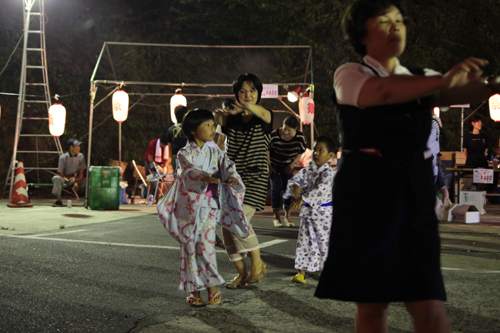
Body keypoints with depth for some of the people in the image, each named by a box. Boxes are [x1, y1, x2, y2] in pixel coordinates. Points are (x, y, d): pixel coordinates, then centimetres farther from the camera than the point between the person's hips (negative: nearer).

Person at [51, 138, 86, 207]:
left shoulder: (80, 156, 0)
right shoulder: (63, 157, -9)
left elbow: (81, 172, -1)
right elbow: (60, 173, -9)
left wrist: (77, 182, -17)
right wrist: (67, 180, -27)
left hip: (77, 180, 3)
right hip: (65, 179, -3)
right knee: (56, 178, -36)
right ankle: (59, 200, -23)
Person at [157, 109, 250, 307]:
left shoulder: (215, 153, 9)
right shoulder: (185, 153, -1)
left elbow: (227, 164, -9)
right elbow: (189, 168, -21)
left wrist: (232, 177, -33)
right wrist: (204, 176, -43)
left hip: (208, 206, 1)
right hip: (188, 206, -1)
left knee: (206, 245, -10)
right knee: (189, 248, 3)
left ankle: (213, 286, 4)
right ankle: (194, 290, 14)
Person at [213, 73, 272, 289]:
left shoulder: (264, 118, -1)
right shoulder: (232, 118, 9)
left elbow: (264, 115, -27)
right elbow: (217, 119, -14)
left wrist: (250, 107, -50)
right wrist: (221, 113, -40)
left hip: (255, 178, -5)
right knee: (226, 224, 0)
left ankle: (258, 263, -1)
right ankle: (241, 273, 15)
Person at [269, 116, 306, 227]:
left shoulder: (300, 137, -17)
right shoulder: (274, 135, -26)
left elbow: (301, 152, 0)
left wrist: (292, 165, -6)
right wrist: (269, 167, -11)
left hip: (288, 166, 2)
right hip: (274, 164, -2)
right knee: (276, 189, -7)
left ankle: (287, 216, 9)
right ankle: (276, 216, 1)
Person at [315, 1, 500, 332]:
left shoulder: (420, 79, 16)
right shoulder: (349, 75, 1)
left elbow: (464, 92, -3)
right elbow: (383, 92, -21)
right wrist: (444, 79, -33)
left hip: (416, 201, 4)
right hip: (366, 200, -3)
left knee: (430, 305, -5)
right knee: (371, 303, 1)